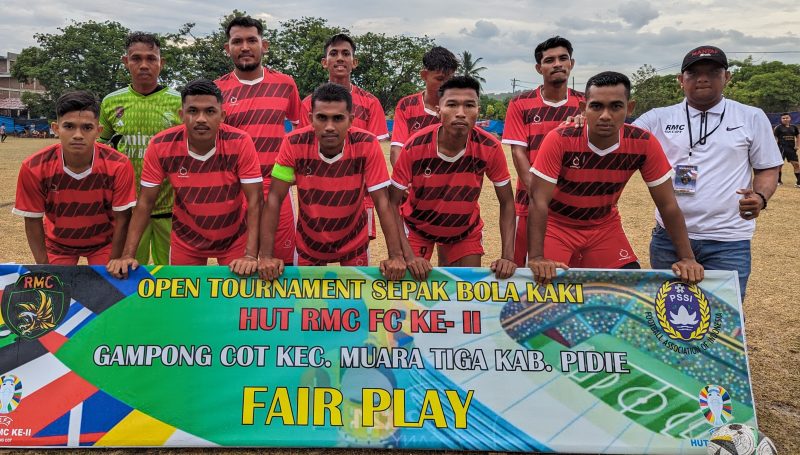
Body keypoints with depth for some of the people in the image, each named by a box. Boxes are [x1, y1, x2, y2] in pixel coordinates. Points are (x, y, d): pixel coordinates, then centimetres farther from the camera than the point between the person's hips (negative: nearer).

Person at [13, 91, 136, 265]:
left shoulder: (118, 166, -26)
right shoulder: (34, 168, -24)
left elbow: (121, 220, -16)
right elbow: (33, 221, -11)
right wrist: (44, 268, -11)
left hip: (104, 243, 0)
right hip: (57, 243, 1)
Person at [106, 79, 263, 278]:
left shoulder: (240, 143, -22)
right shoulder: (161, 146, -17)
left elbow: (254, 200, -20)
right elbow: (145, 202, -10)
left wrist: (250, 255, -29)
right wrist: (128, 255, -16)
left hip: (234, 238, -1)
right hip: (186, 240, 1)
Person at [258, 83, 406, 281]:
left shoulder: (367, 146, -23)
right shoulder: (294, 144, -23)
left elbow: (382, 201, -20)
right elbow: (274, 199, -19)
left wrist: (396, 255, -26)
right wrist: (266, 256, -25)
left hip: (353, 242, 0)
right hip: (309, 242, 0)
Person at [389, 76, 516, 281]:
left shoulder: (490, 148, -23)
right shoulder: (415, 147, -28)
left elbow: (507, 202, -11)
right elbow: (393, 203, -19)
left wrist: (508, 256, -22)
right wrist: (408, 255, -29)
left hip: (466, 229, 1)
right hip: (418, 226, -1)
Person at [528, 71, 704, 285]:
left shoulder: (643, 144, -18)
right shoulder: (559, 140, -26)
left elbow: (668, 205, -10)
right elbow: (539, 201, -25)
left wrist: (686, 257, -17)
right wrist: (536, 257, -35)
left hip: (605, 226, 3)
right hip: (557, 225, -2)